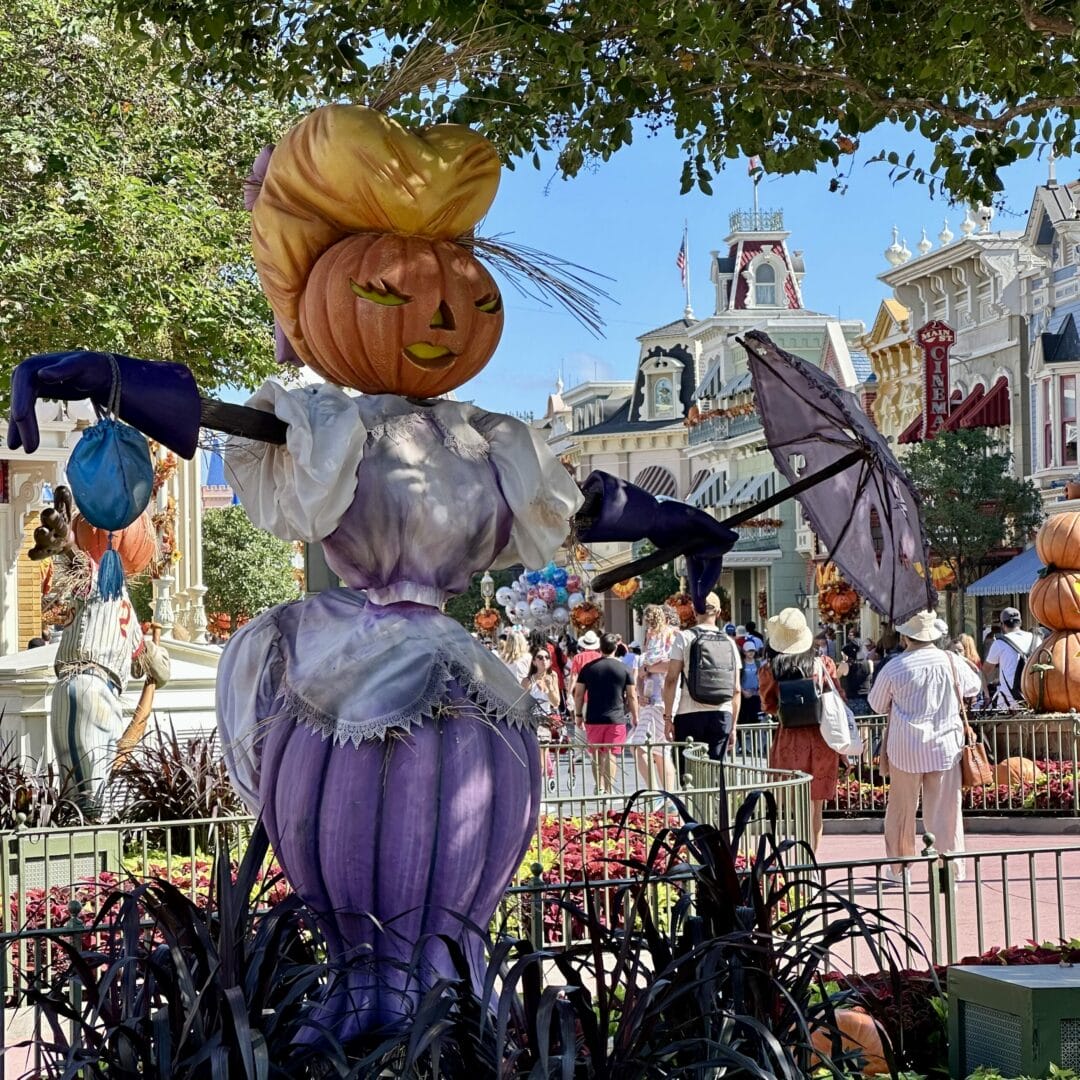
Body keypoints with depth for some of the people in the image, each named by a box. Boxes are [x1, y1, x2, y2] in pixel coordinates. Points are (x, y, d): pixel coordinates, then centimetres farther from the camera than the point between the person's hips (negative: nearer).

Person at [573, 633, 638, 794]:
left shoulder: (588, 668, 3)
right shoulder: (623, 668, -1)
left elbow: (578, 694, 4)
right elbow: (632, 696, 1)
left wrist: (578, 715, 15)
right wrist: (635, 716, 12)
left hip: (593, 719, 1)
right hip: (616, 719, -1)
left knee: (596, 755, 13)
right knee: (610, 754, -1)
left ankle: (599, 787, 15)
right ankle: (609, 789, -4)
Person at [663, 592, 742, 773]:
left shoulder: (684, 638, 0)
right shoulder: (729, 642, 8)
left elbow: (671, 679, -5)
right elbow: (736, 689, 9)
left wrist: (668, 717, -1)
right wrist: (733, 724, 16)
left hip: (690, 715, -3)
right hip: (722, 715, 3)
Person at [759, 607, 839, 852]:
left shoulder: (769, 669, -6)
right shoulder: (822, 663, -2)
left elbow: (769, 706, 6)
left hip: (790, 740, -2)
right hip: (821, 739, 2)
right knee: (816, 807, 13)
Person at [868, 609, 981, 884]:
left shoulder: (894, 668, -8)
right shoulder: (951, 662, -3)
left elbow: (877, 705, 6)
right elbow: (974, 686, 17)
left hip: (905, 748, -1)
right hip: (944, 747, 1)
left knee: (901, 810, 11)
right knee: (944, 811, 4)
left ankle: (897, 869, 19)